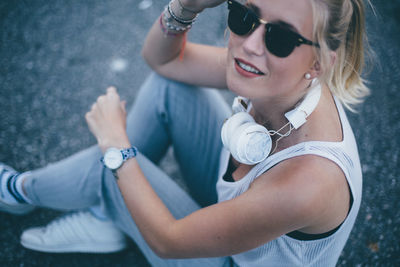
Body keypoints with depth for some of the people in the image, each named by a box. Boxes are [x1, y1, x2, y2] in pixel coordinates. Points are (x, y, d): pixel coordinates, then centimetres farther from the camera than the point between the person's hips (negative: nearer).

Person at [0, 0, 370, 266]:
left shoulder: (308, 182, -41)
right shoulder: (270, 76, -23)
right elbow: (160, 57, -7)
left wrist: (115, 143, -16)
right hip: (232, 204, 6)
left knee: (107, 165, -17)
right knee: (167, 83, -9)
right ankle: (105, 215, 11)